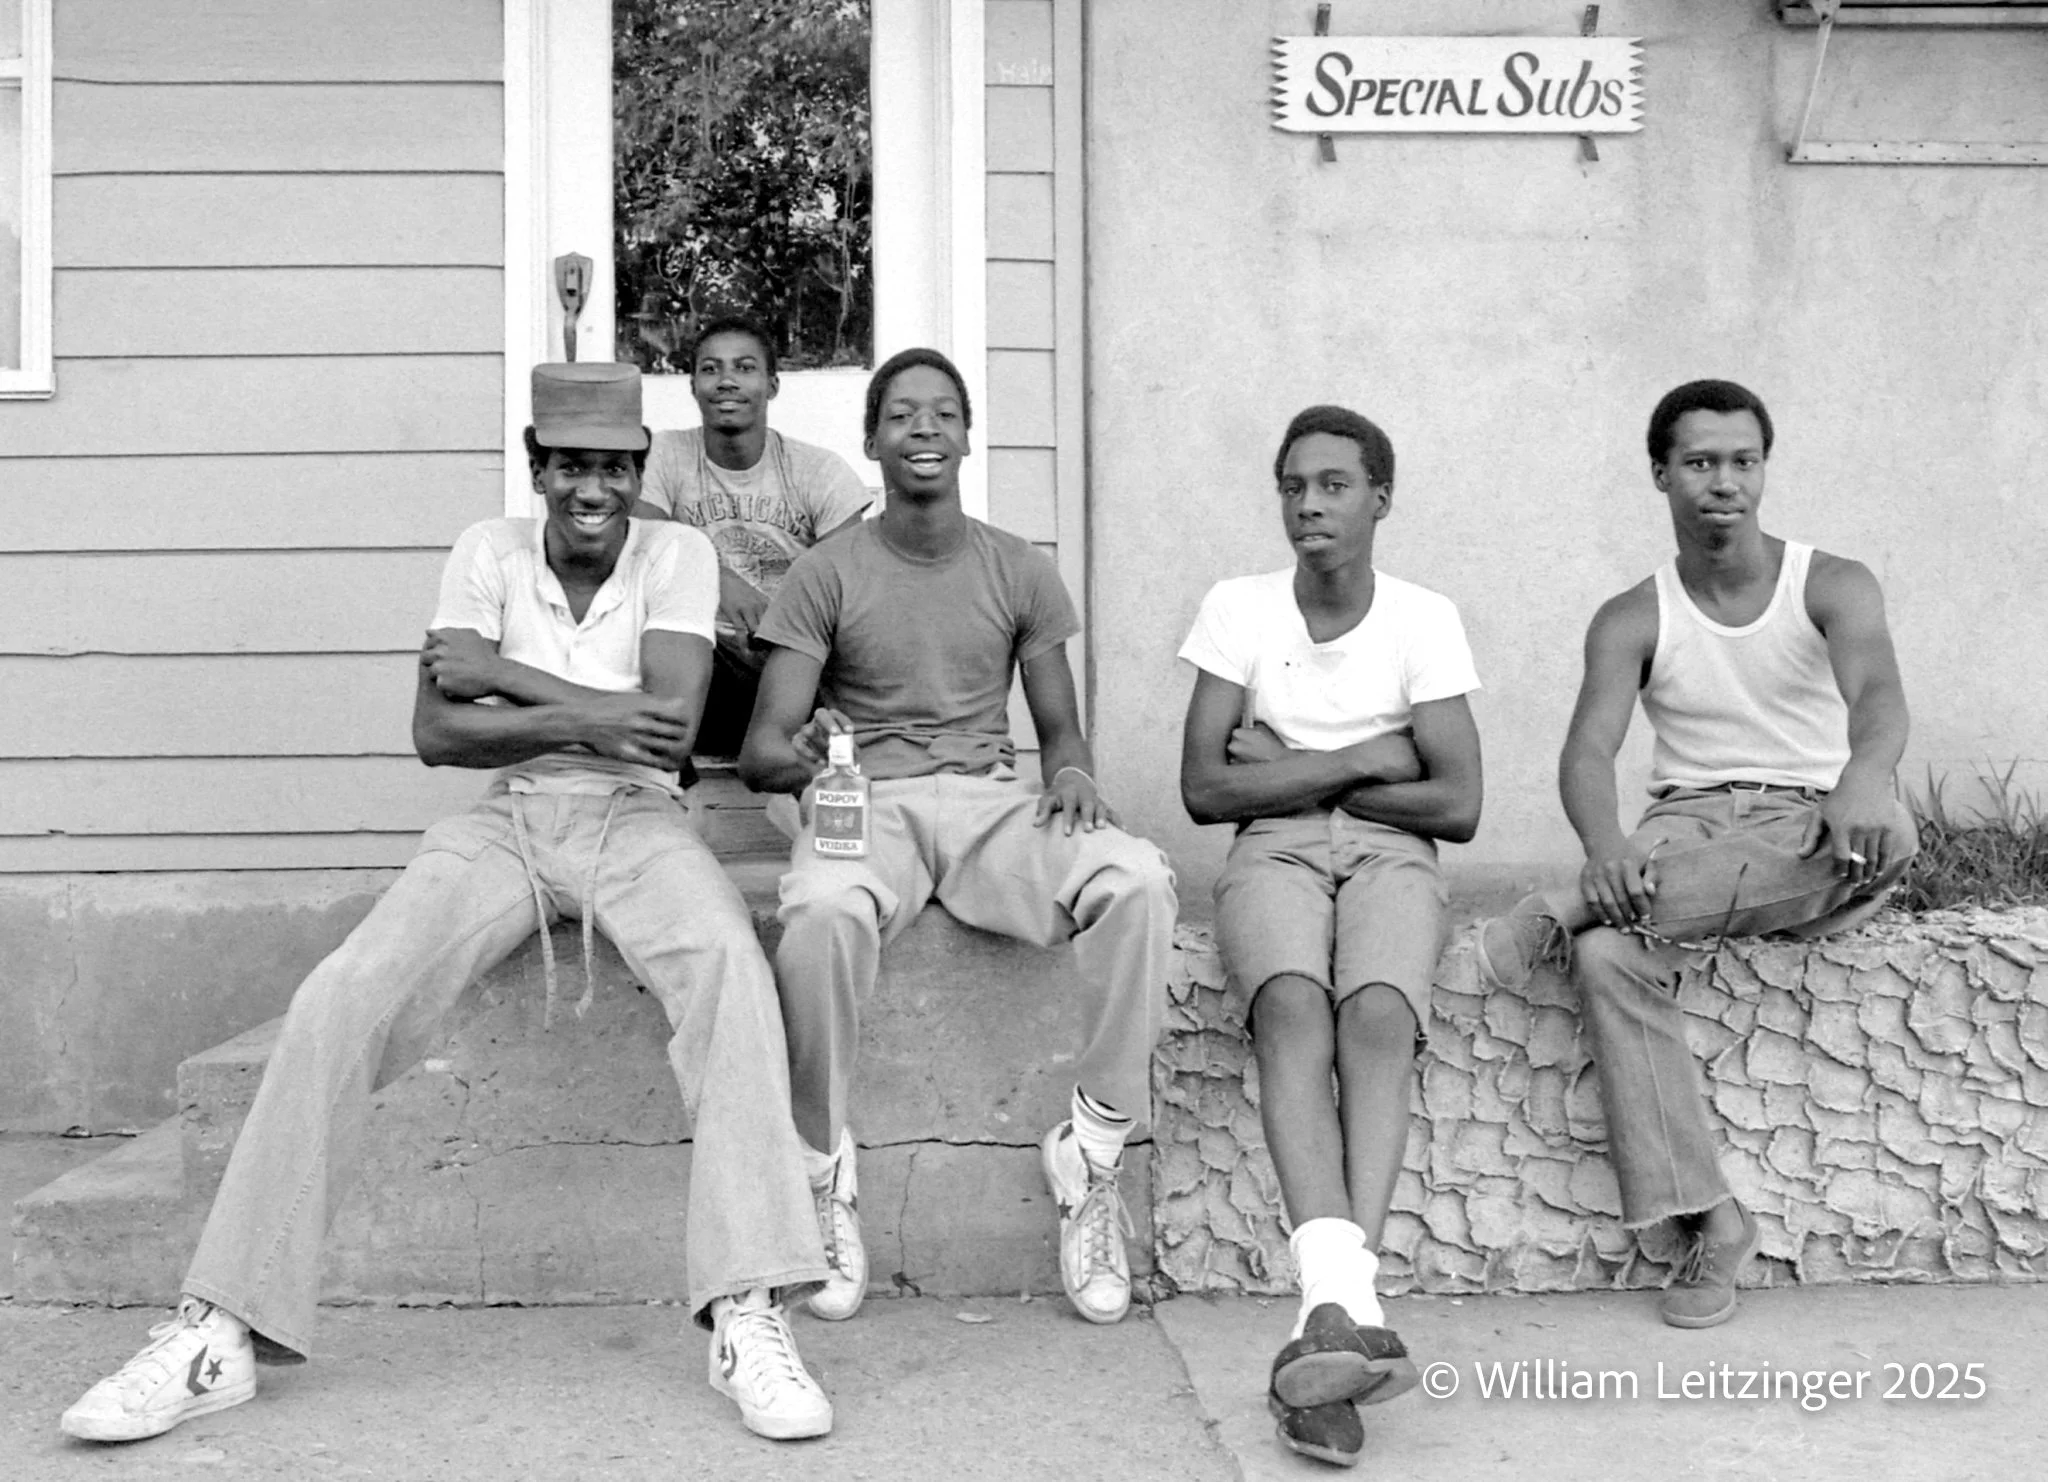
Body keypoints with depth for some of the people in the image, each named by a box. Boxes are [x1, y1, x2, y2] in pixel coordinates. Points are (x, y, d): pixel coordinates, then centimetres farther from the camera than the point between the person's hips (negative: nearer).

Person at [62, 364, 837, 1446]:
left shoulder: (678, 555, 0)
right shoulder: (489, 551, 5)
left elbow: (669, 727, -15)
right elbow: (434, 733, -4)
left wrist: (498, 672, -9)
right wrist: (579, 719, -18)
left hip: (634, 818, -2)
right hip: (505, 820, 2)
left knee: (727, 964, -35)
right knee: (342, 998, -21)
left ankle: (748, 1317, -36)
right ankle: (224, 1327, -16)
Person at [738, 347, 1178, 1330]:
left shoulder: (1019, 572, 13)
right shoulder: (827, 574, 5)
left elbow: (1058, 725, 16)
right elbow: (761, 752, 0)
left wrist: (1071, 771, -10)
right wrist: (800, 753, -26)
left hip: (992, 798, 2)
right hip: (868, 799, -2)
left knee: (1138, 881, -30)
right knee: (819, 917, -39)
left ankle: (1091, 1156, -19)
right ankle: (826, 1177, -18)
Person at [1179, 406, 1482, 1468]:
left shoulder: (1424, 619, 5)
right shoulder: (1237, 609, 6)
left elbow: (1458, 805, -3)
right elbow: (1202, 790, -2)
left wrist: (1288, 769, -5)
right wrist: (1358, 760, -7)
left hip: (1389, 851, 0)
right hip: (1273, 854, 0)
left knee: (1380, 1013, -32)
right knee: (1293, 1006, -33)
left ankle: (1331, 1315, -42)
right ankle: (1347, 1304, -48)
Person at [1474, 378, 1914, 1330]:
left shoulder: (1832, 587, 3)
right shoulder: (1632, 622, 6)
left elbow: (1878, 696, -18)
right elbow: (1588, 752, -10)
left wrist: (1866, 774, -44)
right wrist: (1606, 849, -35)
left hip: (1816, 846, 0)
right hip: (1689, 834, 0)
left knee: (1885, 830, -37)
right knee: (1607, 957, -31)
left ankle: (1572, 909, -31)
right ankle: (1708, 1221, -25)